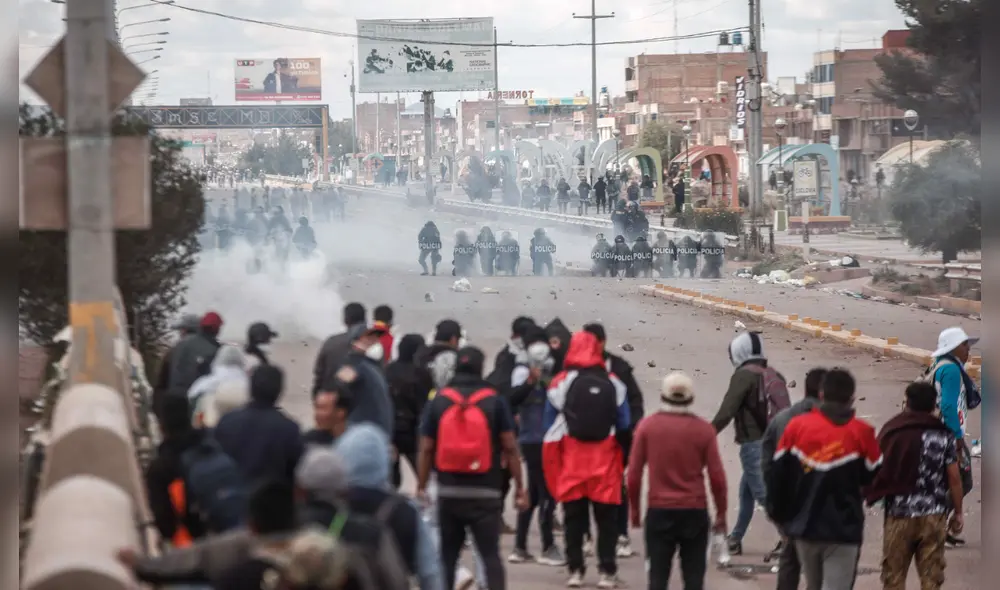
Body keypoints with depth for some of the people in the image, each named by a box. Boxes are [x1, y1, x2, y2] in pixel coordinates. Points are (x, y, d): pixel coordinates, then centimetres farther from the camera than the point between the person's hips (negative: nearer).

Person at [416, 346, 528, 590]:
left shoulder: (437, 402, 2)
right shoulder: (494, 402, -2)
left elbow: (426, 450, 2)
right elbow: (510, 448, -3)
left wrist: (421, 487, 9)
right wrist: (520, 487, 2)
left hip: (449, 492, 2)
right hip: (485, 493, -2)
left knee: (447, 554, 12)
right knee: (490, 554, -1)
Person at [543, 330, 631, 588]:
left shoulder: (561, 383, -4)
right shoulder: (614, 384, 0)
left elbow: (550, 427, -1)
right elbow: (624, 426, 3)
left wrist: (553, 466, 8)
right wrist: (622, 462, 14)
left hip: (571, 463, 0)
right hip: (606, 465, 1)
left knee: (574, 519, 8)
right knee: (606, 519, 6)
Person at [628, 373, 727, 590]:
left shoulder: (647, 426, -2)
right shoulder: (703, 429, -3)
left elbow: (634, 474, -1)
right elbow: (717, 476, -3)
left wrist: (634, 509, 11)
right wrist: (721, 514, 8)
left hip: (659, 511, 0)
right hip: (695, 512, 0)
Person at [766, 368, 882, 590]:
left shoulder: (796, 426, -2)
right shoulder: (860, 432, -10)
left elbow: (777, 475, 2)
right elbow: (874, 477, 0)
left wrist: (778, 513, 15)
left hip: (804, 526, 4)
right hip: (843, 530, -4)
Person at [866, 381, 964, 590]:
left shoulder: (891, 432, 2)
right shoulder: (944, 435, 1)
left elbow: (876, 470, 2)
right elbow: (954, 477, -1)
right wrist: (958, 513, 8)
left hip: (899, 513, 0)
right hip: (933, 516, 0)